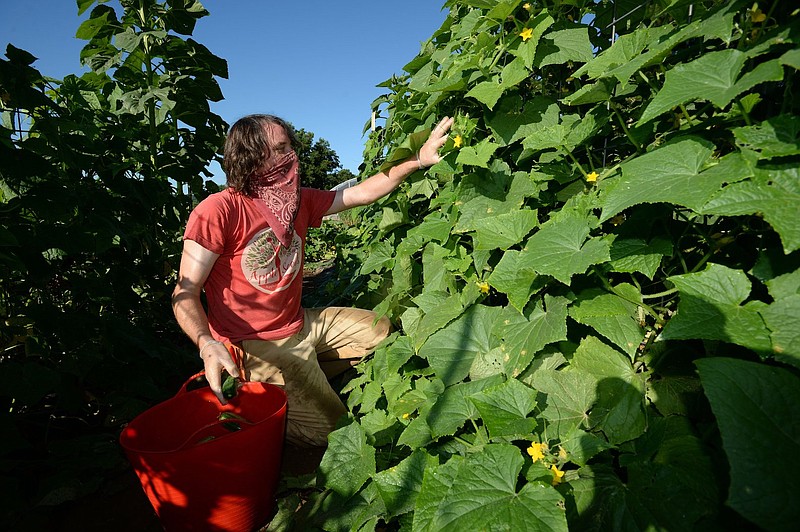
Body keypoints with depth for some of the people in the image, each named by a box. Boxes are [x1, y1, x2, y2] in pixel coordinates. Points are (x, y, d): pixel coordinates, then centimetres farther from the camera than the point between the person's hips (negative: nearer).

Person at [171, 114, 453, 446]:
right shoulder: (218, 211, -18)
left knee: (380, 331, 15)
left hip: (301, 324, 8)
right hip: (254, 345, -7)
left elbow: (361, 194, 3)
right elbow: (185, 292, -19)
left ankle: (305, 377, 14)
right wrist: (207, 344, -37)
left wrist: (419, 160, -3)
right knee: (330, 429, -9)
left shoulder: (299, 201, 2)